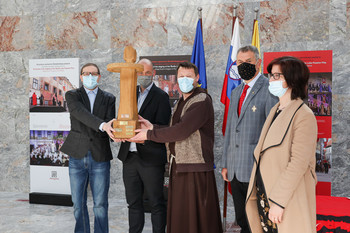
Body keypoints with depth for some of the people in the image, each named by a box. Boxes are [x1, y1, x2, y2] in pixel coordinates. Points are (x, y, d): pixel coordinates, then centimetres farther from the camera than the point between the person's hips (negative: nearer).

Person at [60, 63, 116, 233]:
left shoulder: (108, 99, 8)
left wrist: (116, 132, -25)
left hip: (100, 157, 0)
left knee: (101, 204, 4)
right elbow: (81, 114, -17)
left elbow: (109, 126, 0)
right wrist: (102, 125, -33)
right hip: (77, 156, 0)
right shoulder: (72, 96, 4)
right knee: (78, 204, 8)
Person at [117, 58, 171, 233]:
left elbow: (161, 128, -12)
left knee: (156, 203, 5)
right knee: (133, 202, 16)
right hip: (130, 156, 6)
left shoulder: (161, 97, -5)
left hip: (150, 158, -6)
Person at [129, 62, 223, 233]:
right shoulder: (181, 103, 17)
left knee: (195, 217, -1)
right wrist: (152, 127, 1)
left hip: (195, 168, -8)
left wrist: (149, 134, -13)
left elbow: (181, 131, -21)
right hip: (178, 166, 8)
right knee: (178, 217, 12)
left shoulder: (202, 101, -13)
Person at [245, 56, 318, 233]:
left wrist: (278, 201, -21)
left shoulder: (304, 116, -13)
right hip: (262, 192, 7)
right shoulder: (275, 111, 13)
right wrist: (257, 192, 10)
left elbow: (299, 164, -19)